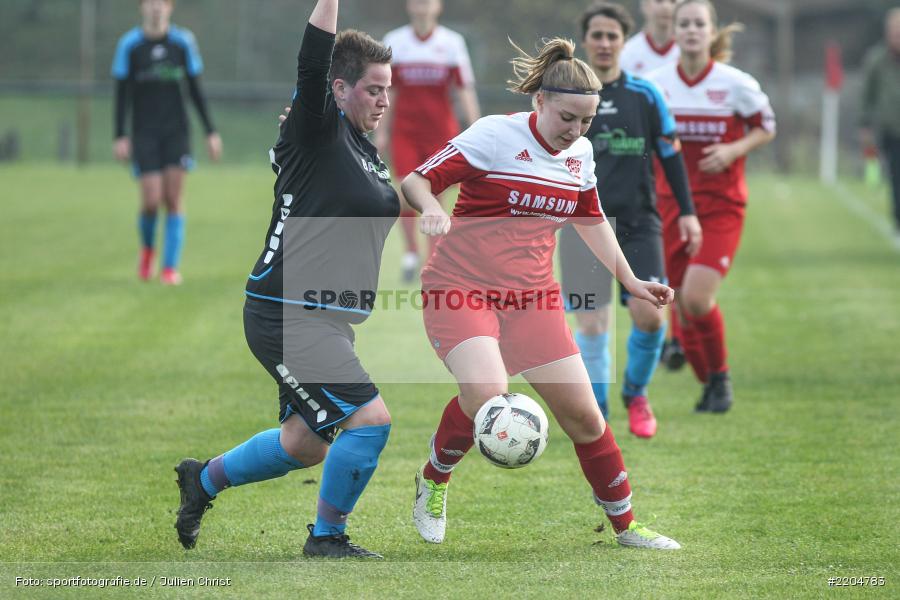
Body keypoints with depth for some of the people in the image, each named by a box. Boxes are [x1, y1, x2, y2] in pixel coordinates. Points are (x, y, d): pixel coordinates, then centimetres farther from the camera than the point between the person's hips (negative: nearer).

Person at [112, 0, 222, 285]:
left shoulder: (183, 42, 2)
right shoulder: (129, 45, -2)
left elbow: (195, 90, 7)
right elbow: (122, 93, 1)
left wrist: (211, 132, 5)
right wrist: (120, 137, -5)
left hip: (176, 131, 1)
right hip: (144, 133, -1)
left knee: (174, 198, -7)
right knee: (152, 200, -9)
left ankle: (170, 267, -2)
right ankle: (147, 248, 21)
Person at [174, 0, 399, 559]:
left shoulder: (367, 152, 13)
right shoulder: (316, 133, -12)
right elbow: (312, 66, -29)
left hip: (326, 319, 10)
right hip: (287, 317, -10)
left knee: (304, 445, 18)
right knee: (370, 417, -16)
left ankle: (204, 479, 40)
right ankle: (327, 536, 2)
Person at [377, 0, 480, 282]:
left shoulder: (452, 42, -1)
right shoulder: (394, 41, 3)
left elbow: (464, 89, -1)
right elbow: (387, 91, 7)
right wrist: (382, 131, 5)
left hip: (440, 130, 0)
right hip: (404, 130, 0)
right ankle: (411, 251, 5)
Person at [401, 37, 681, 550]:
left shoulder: (581, 153, 7)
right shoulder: (496, 135, -12)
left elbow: (592, 221, 24)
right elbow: (416, 181, -11)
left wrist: (631, 281, 20)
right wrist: (431, 208, -33)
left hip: (532, 296, 5)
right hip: (462, 287, -5)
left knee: (583, 413, -1)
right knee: (487, 393, -29)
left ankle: (625, 525, 17)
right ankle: (434, 481, 0)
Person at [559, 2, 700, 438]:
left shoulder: (644, 95, 5)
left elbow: (670, 155, 10)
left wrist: (687, 212, 6)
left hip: (638, 224, 1)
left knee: (648, 315, -12)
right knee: (592, 325, -7)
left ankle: (635, 394, 14)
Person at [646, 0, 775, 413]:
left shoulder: (735, 84, -7)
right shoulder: (655, 84, 0)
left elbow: (766, 128, 6)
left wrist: (733, 150, -12)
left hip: (721, 207, -3)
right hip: (671, 204, 3)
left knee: (697, 298, -17)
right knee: (682, 306, 3)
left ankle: (721, 376, 7)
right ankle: (708, 385, 24)